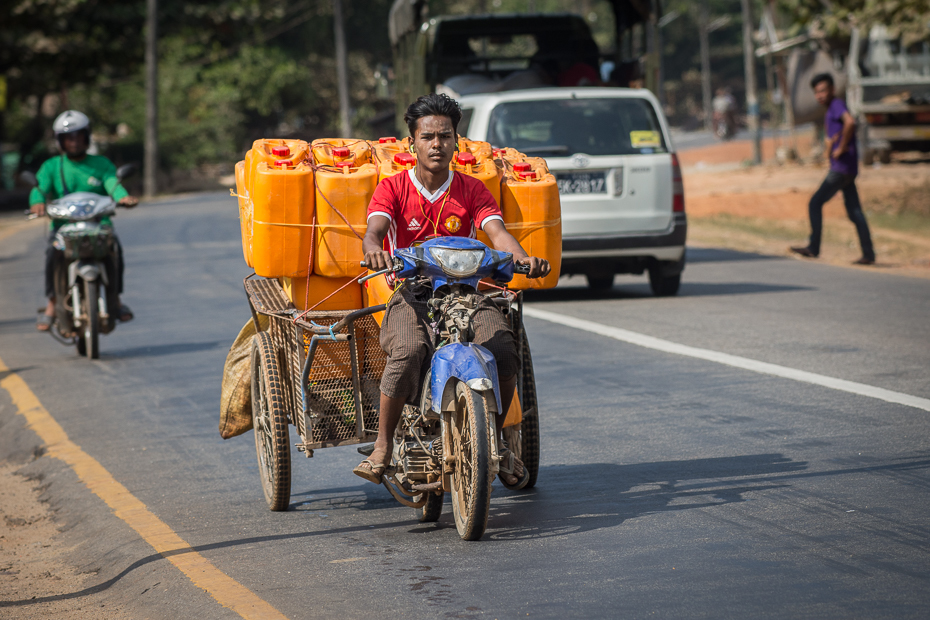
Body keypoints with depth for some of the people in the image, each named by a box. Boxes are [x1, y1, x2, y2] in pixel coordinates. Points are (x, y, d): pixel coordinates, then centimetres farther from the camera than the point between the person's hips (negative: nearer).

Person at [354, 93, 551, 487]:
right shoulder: (392, 188, 4)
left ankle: (496, 440, 0)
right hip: (410, 294, -2)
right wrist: (374, 251, -40)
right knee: (407, 352, -35)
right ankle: (382, 448, -18)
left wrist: (523, 258, -29)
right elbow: (374, 229, -14)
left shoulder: (472, 190, 10)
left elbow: (496, 231, -6)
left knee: (503, 348, -25)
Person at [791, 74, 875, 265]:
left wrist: (841, 148, -21)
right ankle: (868, 254, 5)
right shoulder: (830, 112, 21)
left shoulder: (837, 105, -10)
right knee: (854, 212, 7)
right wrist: (829, 142, 0)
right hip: (848, 170, 10)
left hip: (842, 168, -10)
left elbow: (850, 122, -29)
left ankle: (813, 247, -4)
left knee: (815, 203, -6)